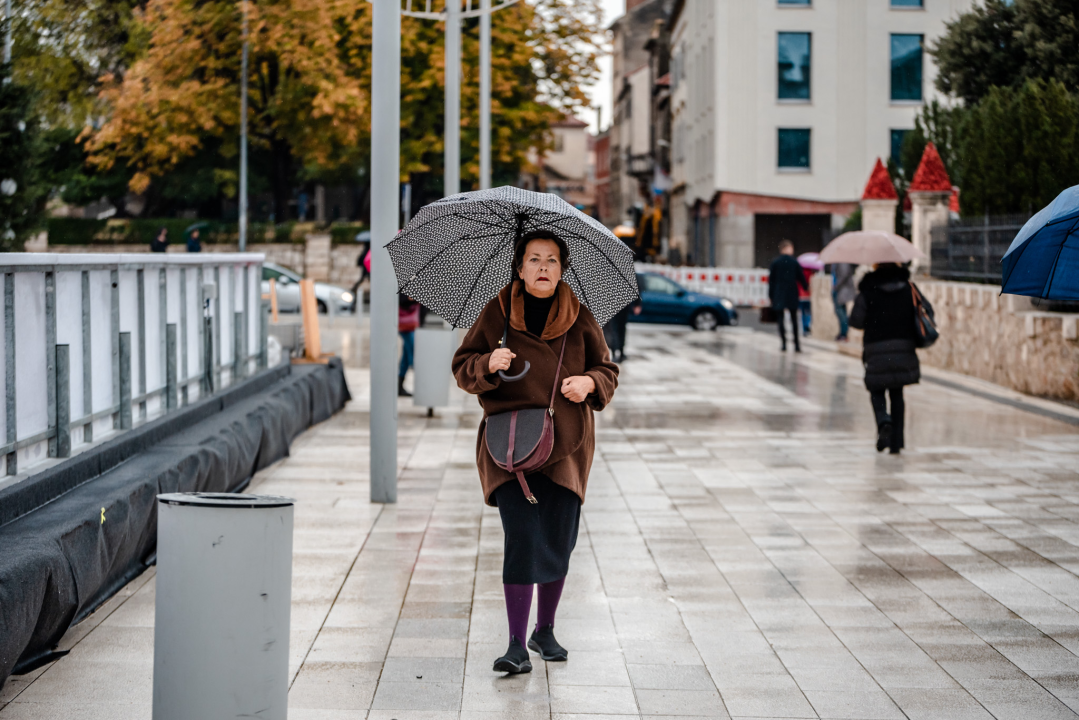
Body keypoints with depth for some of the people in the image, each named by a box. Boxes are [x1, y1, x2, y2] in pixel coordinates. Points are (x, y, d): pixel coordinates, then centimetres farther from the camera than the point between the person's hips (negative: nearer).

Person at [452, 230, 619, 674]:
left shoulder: (580, 318, 6)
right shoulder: (496, 313, 2)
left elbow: (608, 370, 12)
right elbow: (463, 367, 4)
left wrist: (590, 383, -10)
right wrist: (488, 364, -17)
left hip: (566, 446, 2)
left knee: (559, 542, 6)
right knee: (522, 538, -14)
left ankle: (545, 630, 28)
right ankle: (516, 645, -8)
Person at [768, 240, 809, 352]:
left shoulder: (774, 263, -2)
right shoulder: (794, 262, -2)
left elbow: (771, 280, -1)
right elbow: (801, 277, 6)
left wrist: (770, 295, 4)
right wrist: (806, 287, 25)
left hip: (778, 295, -1)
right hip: (792, 294, 1)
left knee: (780, 318, 3)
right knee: (794, 319, 8)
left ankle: (784, 342, -6)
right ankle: (796, 344, 5)